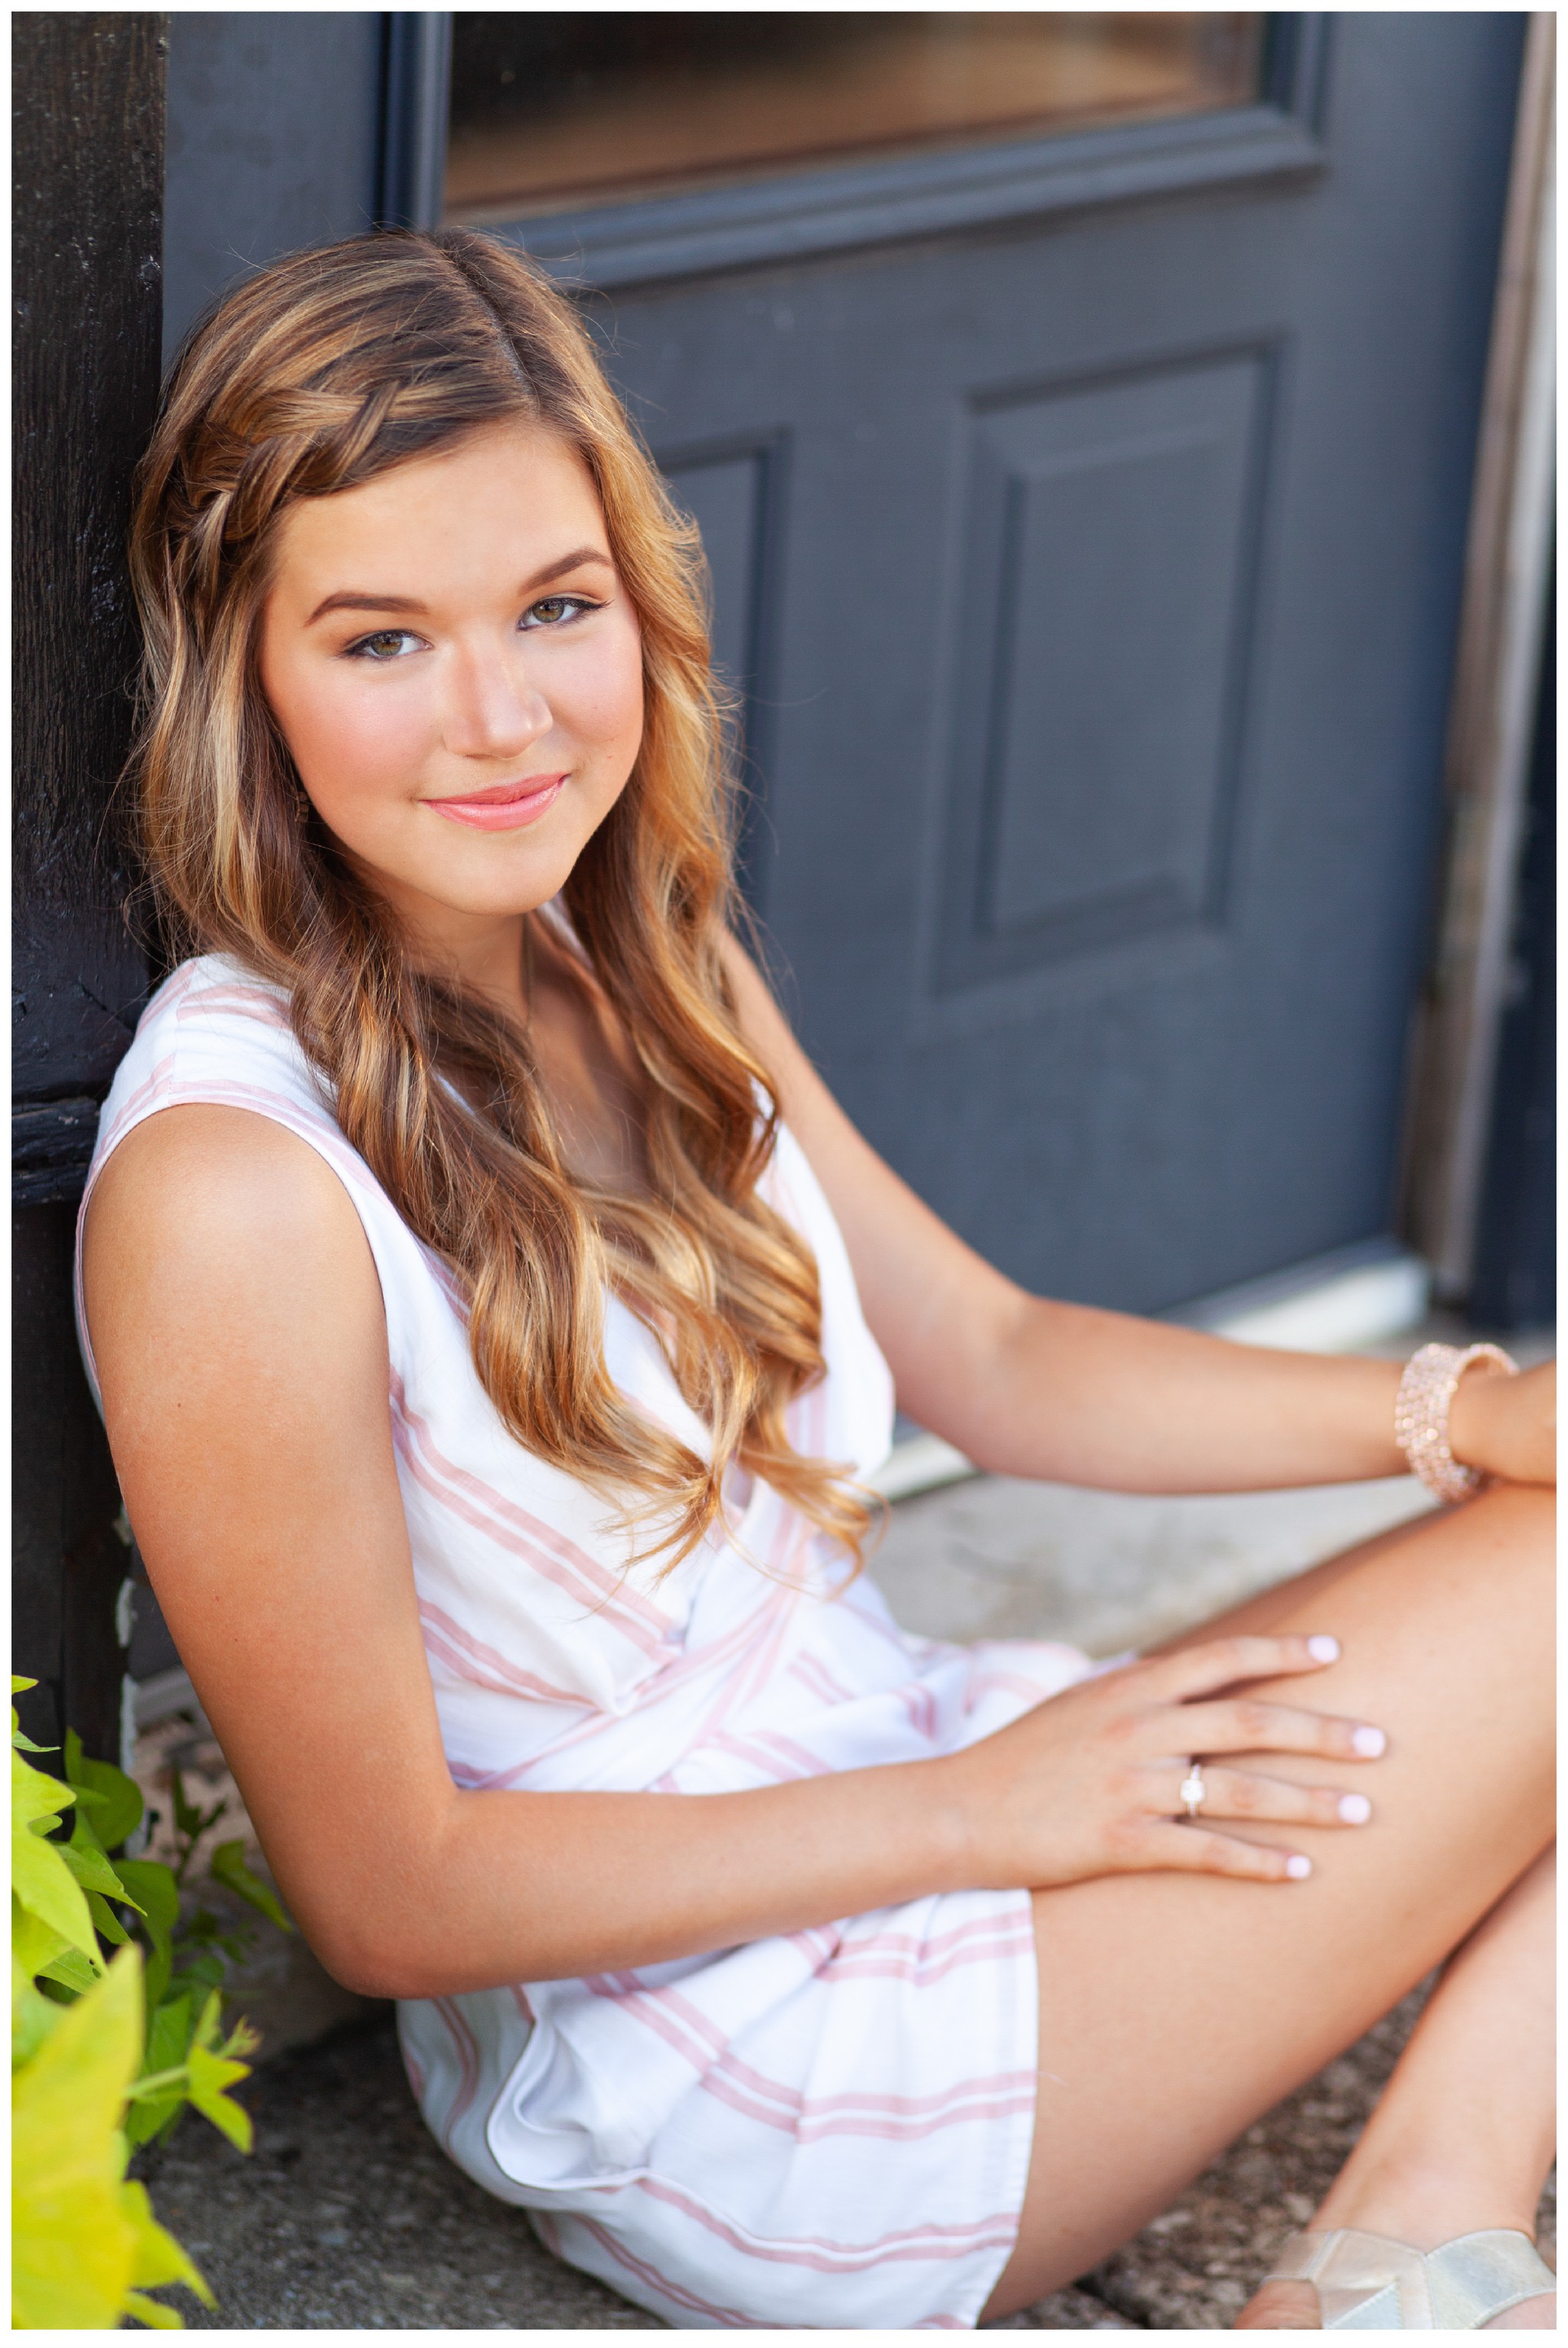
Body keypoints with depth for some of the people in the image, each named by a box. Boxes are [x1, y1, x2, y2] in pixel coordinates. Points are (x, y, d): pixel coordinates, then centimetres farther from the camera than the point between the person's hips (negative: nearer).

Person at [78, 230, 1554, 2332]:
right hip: (718, 2093, -8)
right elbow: (388, 1895, -19)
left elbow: (986, 1356, 10)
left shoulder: (649, 969, 1)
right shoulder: (234, 1188, -25)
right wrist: (983, 1810, -15)